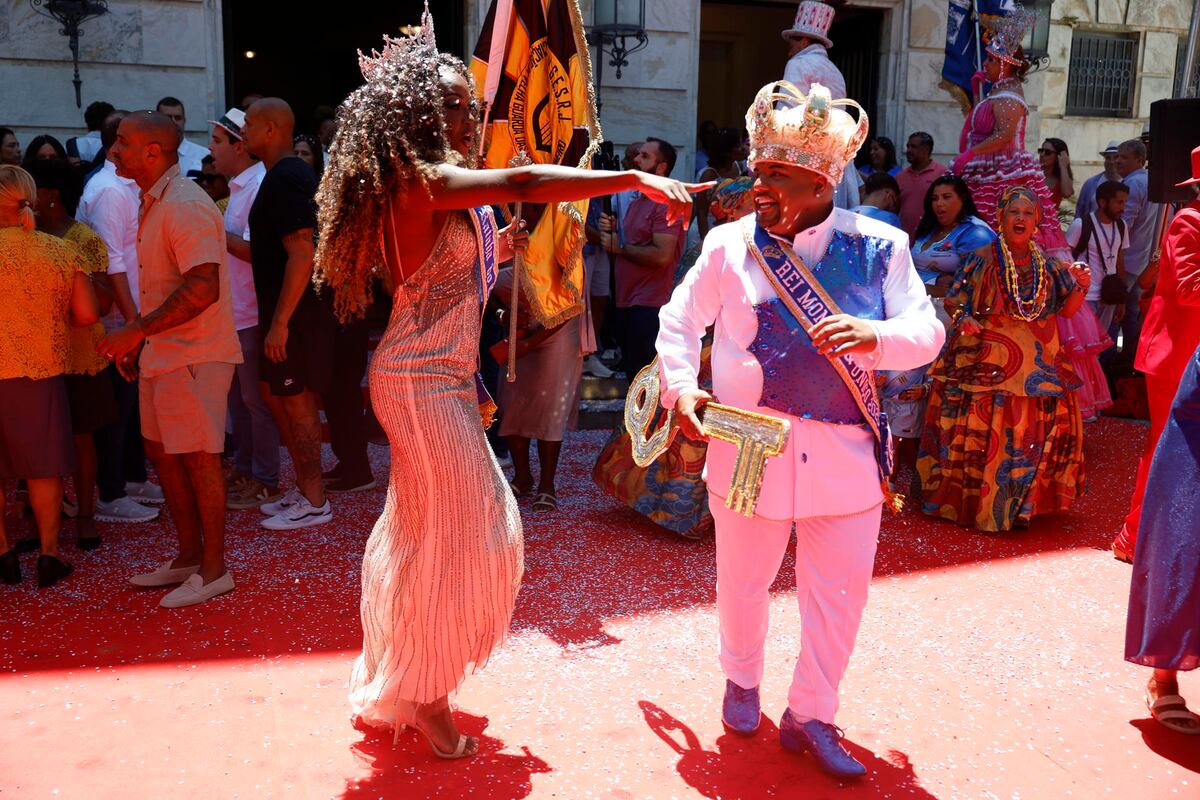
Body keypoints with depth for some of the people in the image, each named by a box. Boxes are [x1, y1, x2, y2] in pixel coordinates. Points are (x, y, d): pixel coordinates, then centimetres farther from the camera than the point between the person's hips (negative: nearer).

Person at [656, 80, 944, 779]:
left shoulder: (879, 246, -3)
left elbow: (928, 332, -4)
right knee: (744, 577, 16)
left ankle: (811, 716, 28)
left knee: (841, 589, 7)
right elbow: (680, 321, 7)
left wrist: (875, 335, -25)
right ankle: (742, 680, 44)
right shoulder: (730, 244, -3)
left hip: (845, 452, 1)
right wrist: (681, 383, -9)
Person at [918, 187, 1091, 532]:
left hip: (1037, 366, 4)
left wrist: (1081, 285, -7)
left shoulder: (1048, 266, 11)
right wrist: (964, 320, -19)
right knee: (980, 433, -4)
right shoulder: (984, 260, 1)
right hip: (985, 362, -3)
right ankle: (968, 500, 9)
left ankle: (1021, 504, 18)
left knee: (1036, 433, 3)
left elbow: (1067, 309, 11)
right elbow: (953, 300, 1)